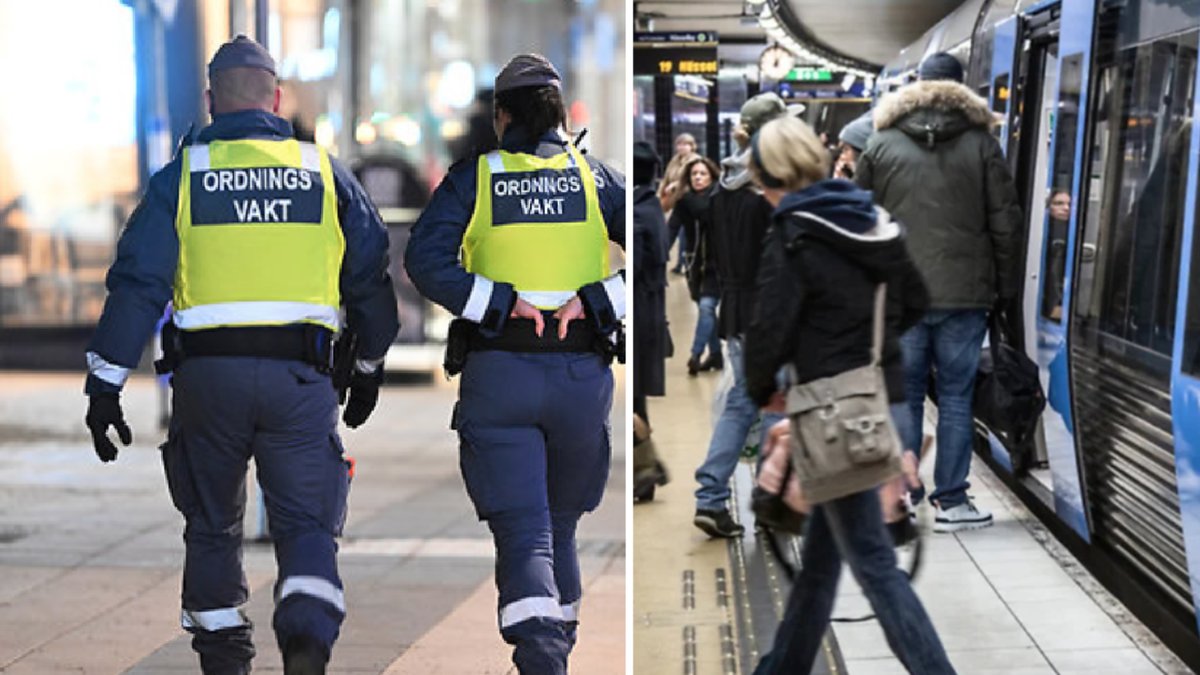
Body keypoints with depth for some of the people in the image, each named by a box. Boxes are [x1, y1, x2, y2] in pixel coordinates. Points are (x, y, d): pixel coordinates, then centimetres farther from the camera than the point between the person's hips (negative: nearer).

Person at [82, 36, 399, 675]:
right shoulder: (325, 172, 7)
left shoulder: (182, 174, 3)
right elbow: (370, 281, 11)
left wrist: (105, 382, 0)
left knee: (212, 526, 17)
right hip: (299, 379, 0)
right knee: (307, 525, 4)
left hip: (208, 374, 0)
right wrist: (368, 369, 24)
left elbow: (137, 281, -3)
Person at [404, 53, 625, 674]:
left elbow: (426, 260, -11)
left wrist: (502, 302, -11)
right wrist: (596, 300, -9)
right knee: (561, 525, 20)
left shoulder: (471, 180, 3)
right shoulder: (594, 178, 6)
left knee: (522, 530, -3)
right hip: (582, 375, 2)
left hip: (497, 373, -2)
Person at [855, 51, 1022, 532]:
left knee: (903, 397, 7)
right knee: (955, 396, 5)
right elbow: (1005, 222, 1)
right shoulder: (981, 145, 2)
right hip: (964, 294, -1)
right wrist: (1006, 288, 9)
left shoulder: (881, 146, 5)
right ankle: (951, 502, 6)